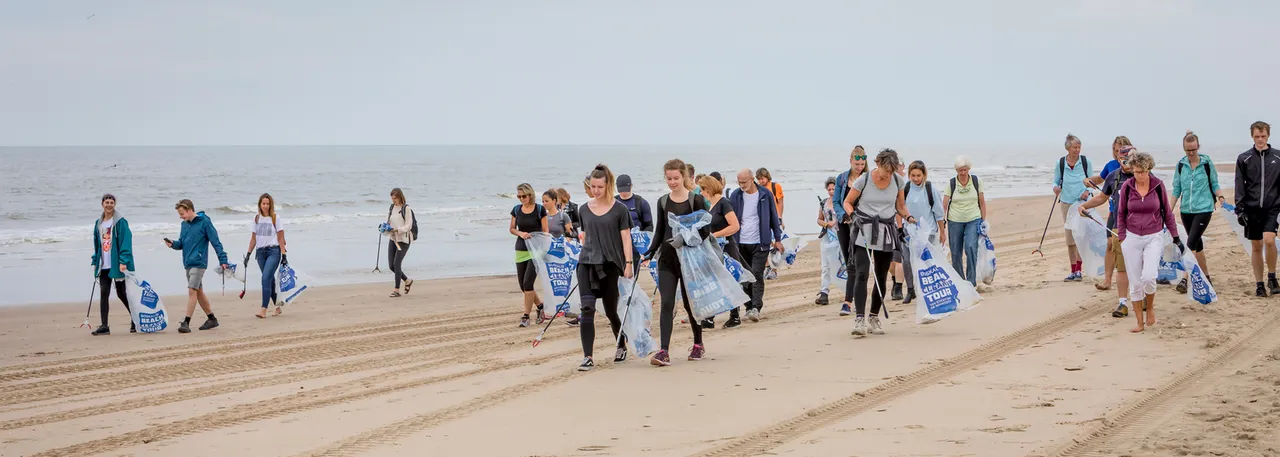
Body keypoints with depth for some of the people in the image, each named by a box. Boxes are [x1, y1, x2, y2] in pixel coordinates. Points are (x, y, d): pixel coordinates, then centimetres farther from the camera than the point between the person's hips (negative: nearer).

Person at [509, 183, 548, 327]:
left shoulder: (540, 209, -5)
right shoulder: (516, 210, 7)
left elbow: (545, 231, -3)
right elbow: (511, 229, 13)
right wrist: (520, 233, -9)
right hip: (521, 250, 5)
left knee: (528, 283, -13)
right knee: (522, 284, 7)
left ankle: (526, 316, -6)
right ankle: (541, 306, 28)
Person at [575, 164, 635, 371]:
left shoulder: (619, 209, -2)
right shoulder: (585, 210, 8)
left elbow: (626, 238, -3)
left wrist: (629, 263, -9)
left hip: (610, 265, -2)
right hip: (587, 263, 2)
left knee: (610, 311, 7)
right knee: (587, 308, -13)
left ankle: (621, 345, 35)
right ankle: (587, 357, -15)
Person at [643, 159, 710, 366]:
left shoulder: (696, 200, -4)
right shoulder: (663, 202, 8)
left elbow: (706, 230, -5)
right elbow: (659, 231, 14)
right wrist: (650, 253, 3)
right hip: (667, 258, 3)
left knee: (690, 303, 9)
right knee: (667, 304, -8)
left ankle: (698, 345, 29)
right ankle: (663, 351, -15)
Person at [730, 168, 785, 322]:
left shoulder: (765, 194, 0)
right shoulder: (736, 196, 3)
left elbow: (774, 217, 6)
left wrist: (777, 239, 6)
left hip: (760, 242, -2)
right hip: (741, 243, 2)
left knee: (757, 275, -11)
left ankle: (755, 308, -16)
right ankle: (749, 307, 16)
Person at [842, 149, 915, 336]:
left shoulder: (898, 181, 2)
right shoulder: (863, 180, -7)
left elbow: (900, 206, 15)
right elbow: (847, 202, 3)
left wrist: (908, 217, -4)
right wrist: (853, 214, -16)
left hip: (886, 232, 4)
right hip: (864, 230, -4)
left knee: (881, 277, 6)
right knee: (861, 274, -16)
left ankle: (874, 318, 18)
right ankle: (859, 319, -22)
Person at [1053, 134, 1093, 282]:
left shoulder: (1085, 161, 0)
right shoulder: (1060, 163, 1)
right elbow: (1056, 181, 7)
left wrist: (1087, 191, -12)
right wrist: (1056, 187, -15)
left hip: (1083, 202, -1)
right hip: (1067, 202, 2)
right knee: (1070, 238, 4)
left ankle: (1079, 270, -6)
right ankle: (1073, 271, 11)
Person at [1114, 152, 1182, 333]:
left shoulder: (1158, 185, -4)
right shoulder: (1127, 187, -3)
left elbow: (1167, 212, 6)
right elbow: (1121, 214, 8)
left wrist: (1175, 237, 9)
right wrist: (1122, 238, 3)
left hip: (1154, 237, -1)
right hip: (1132, 238, 1)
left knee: (1149, 277, -19)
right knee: (1135, 282, 1)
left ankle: (1150, 308, 10)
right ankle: (1140, 322, 12)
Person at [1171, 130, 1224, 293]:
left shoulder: (1207, 163, -3)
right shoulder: (1181, 165, 5)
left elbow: (1215, 184, 4)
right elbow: (1177, 189, 11)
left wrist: (1220, 196, -16)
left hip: (1204, 209, -4)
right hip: (1186, 210, 4)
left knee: (1191, 244, -14)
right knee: (1197, 243, 13)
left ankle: (1185, 279, -17)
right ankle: (1206, 276, 25)